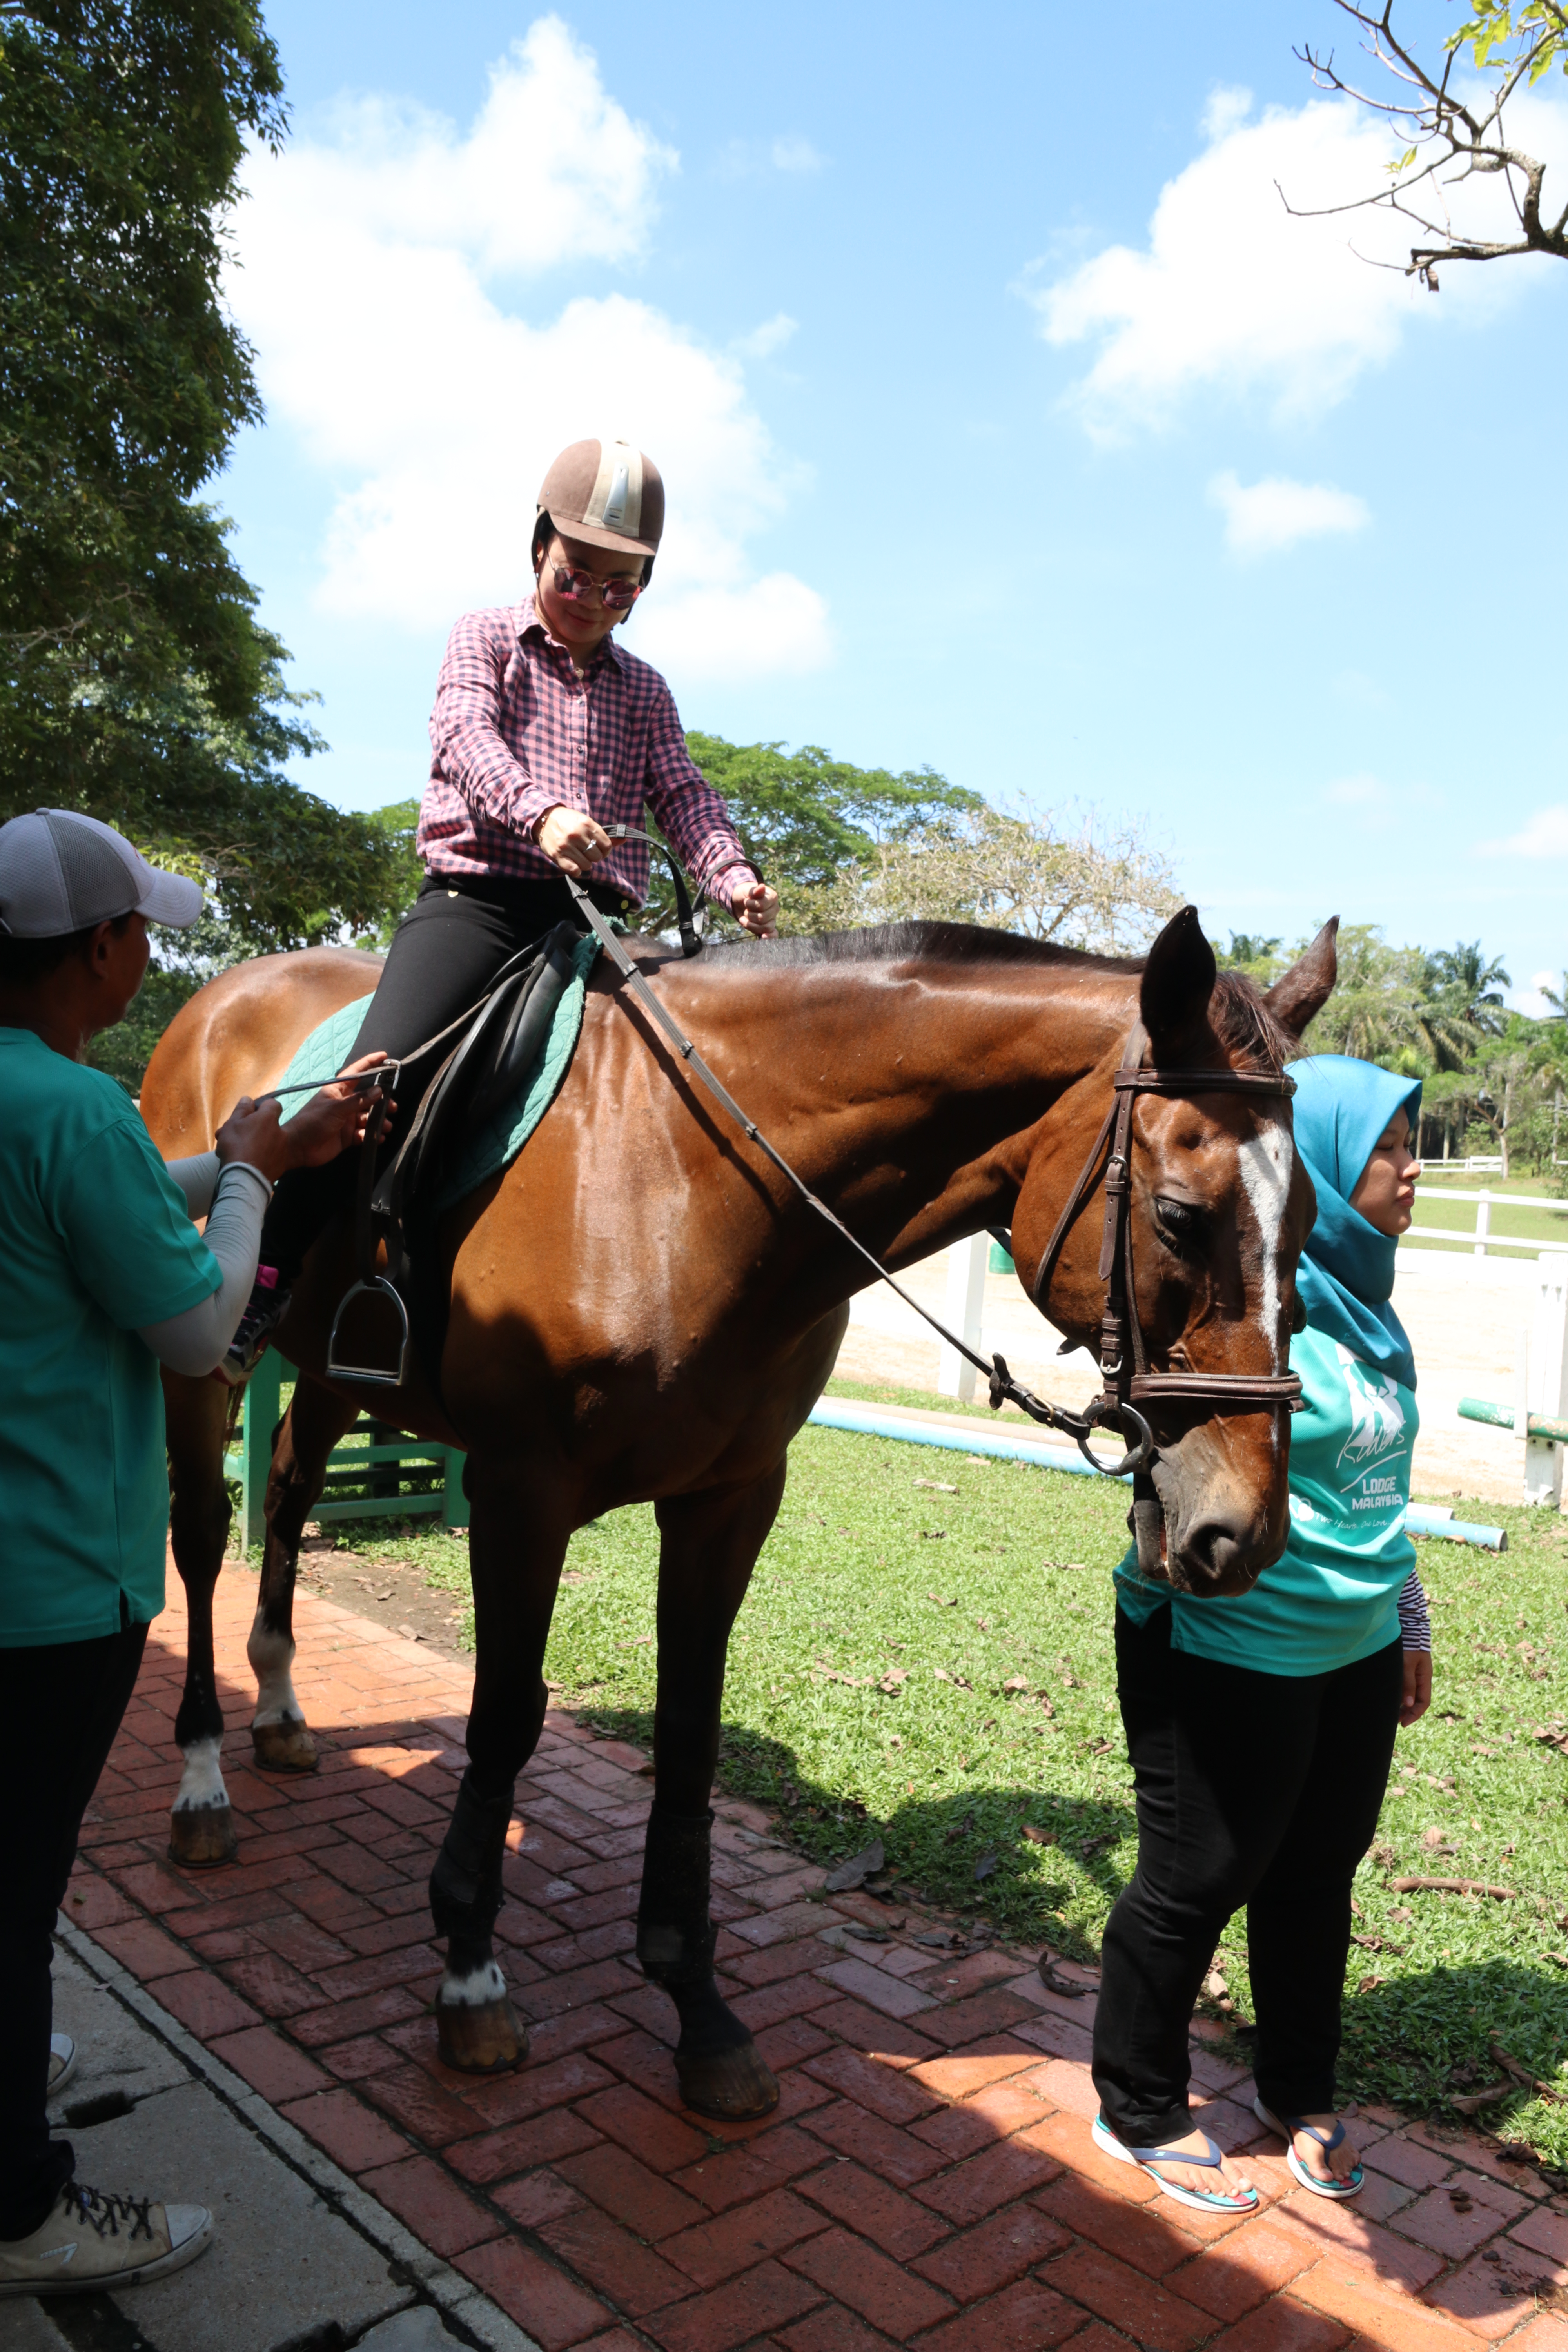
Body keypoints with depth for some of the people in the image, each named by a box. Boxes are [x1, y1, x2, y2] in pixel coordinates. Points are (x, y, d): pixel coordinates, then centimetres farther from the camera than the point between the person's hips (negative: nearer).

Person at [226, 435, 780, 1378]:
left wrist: (733, 878, -15)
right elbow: (465, 734, -9)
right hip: (477, 895, -4)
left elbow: (683, 794, 9)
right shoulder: (486, 638, 12)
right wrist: (539, 810, -31)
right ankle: (266, 1284, -12)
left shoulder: (646, 690, 22)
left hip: (595, 917, 4)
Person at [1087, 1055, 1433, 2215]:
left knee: (1317, 1875, 21)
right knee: (1198, 1880, 8)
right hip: (1229, 1655, -8)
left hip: (1356, 1651, 8)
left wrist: (1410, 1620, 19)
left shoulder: (1367, 1304, 6)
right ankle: (1140, 2110, 32)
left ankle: (1300, 2094, 44)